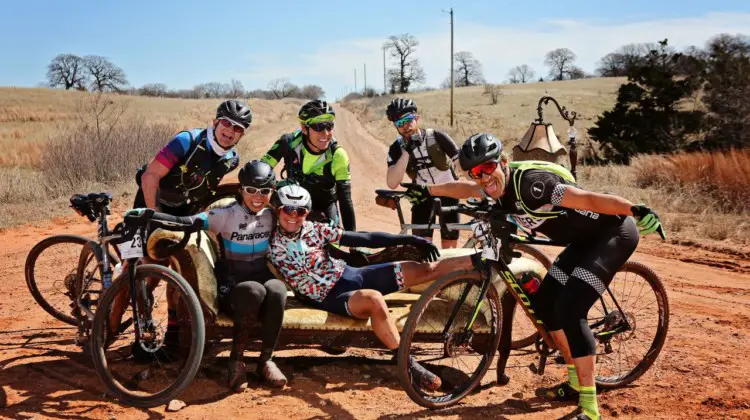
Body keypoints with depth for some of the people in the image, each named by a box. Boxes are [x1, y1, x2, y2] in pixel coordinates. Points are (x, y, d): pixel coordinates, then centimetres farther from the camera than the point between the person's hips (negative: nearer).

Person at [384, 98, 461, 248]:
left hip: (447, 194, -1)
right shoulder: (396, 149, -12)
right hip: (423, 197, 1)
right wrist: (406, 152, -33)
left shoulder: (436, 137, -18)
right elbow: (392, 184, -25)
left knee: (450, 247, 2)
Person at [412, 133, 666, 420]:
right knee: (544, 302, 10)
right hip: (586, 239, 10)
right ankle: (576, 383, 25)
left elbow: (590, 199, -33)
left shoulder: (528, 183, -29)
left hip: (615, 232, -9)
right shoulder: (500, 189, -2)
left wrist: (636, 210, -42)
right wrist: (425, 190, 28)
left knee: (568, 309, -20)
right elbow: (465, 189, 20)